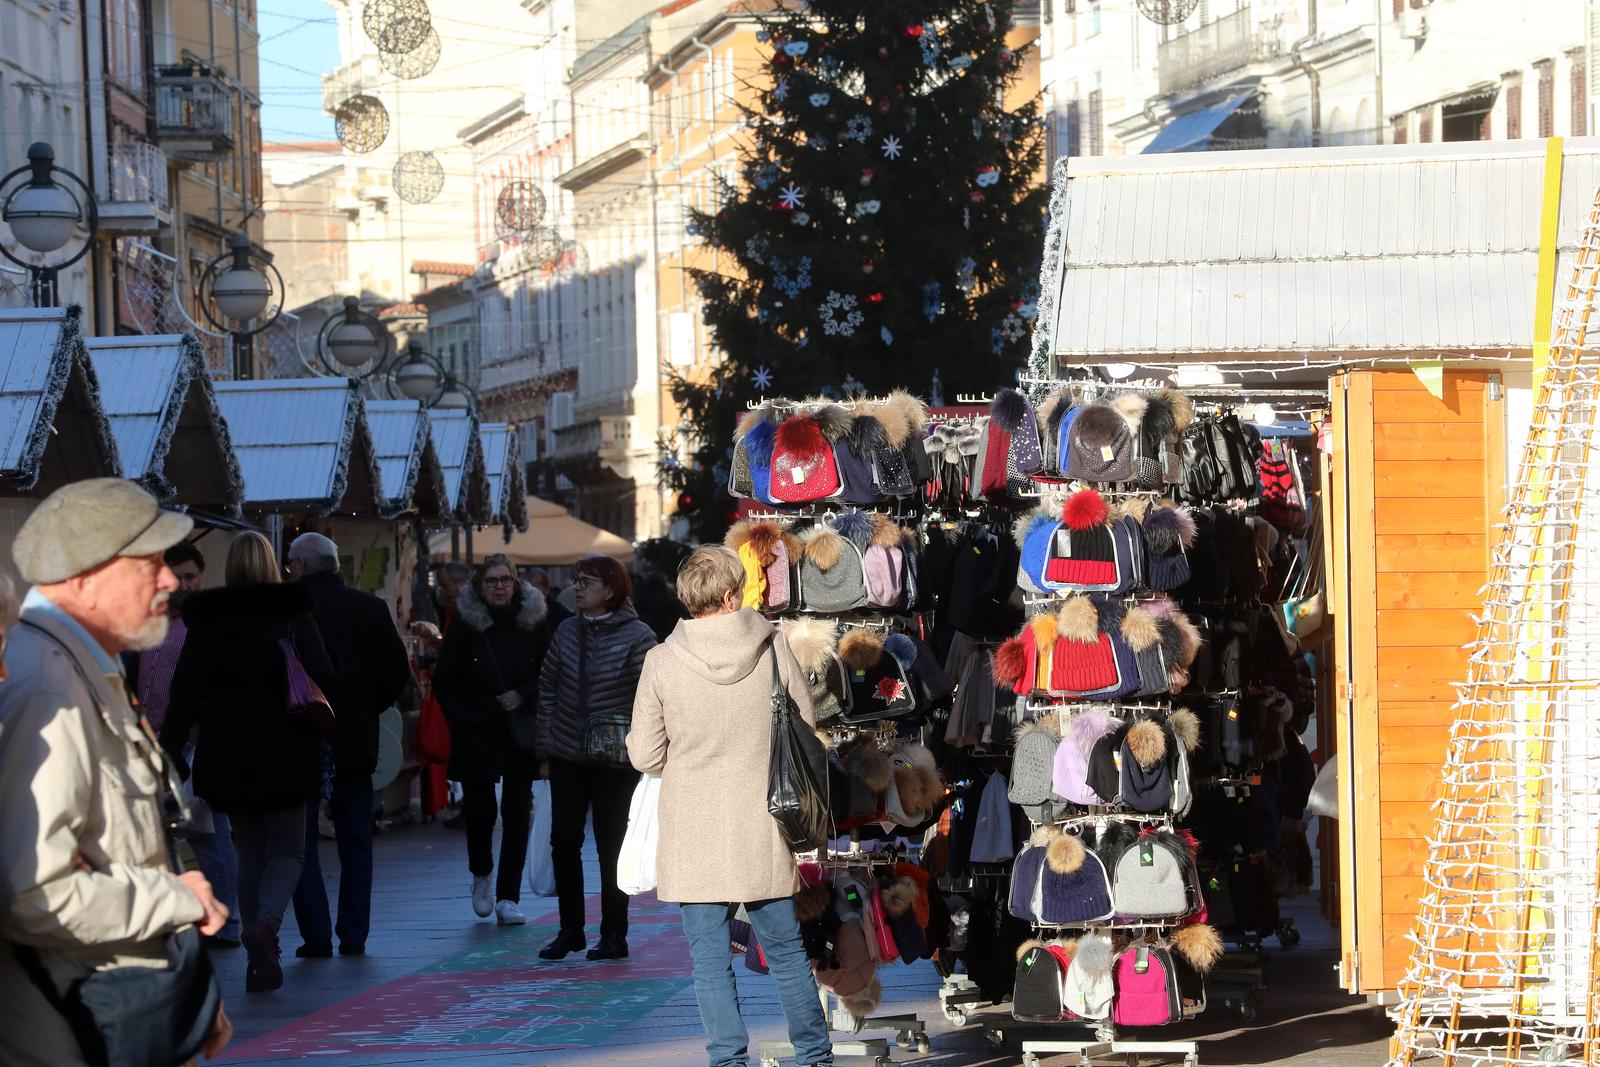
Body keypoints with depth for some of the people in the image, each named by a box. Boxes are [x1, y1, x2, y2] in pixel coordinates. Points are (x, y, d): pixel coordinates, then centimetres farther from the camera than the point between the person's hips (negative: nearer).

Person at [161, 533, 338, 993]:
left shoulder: (205, 623, 2)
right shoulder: (293, 615, -5)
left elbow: (184, 695, 1)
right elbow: (323, 679, -8)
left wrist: (170, 753, 4)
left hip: (226, 756, 2)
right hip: (285, 753, -2)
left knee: (250, 852, 13)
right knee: (286, 849, 7)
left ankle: (260, 962, 10)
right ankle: (264, 924, -22)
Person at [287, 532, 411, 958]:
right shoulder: (371, 608, 2)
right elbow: (399, 672, 1)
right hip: (356, 742, 3)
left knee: (301, 840, 4)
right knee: (355, 839, 12)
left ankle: (317, 935, -2)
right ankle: (354, 935, 11)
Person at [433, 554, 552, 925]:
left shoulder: (534, 621, 2)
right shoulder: (465, 624, 0)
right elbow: (444, 680, 3)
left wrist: (524, 695, -11)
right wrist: (461, 722, -6)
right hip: (476, 736, -1)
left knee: (517, 812, -4)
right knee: (478, 809, 0)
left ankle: (508, 898, -1)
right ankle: (481, 875, 29)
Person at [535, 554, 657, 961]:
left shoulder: (637, 637, -10)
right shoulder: (568, 631, 6)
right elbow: (548, 686, 13)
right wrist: (546, 739, 11)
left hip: (615, 760, -5)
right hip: (567, 756, 5)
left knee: (612, 847, 2)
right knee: (563, 841, 3)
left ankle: (614, 935, 11)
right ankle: (570, 930, 14)